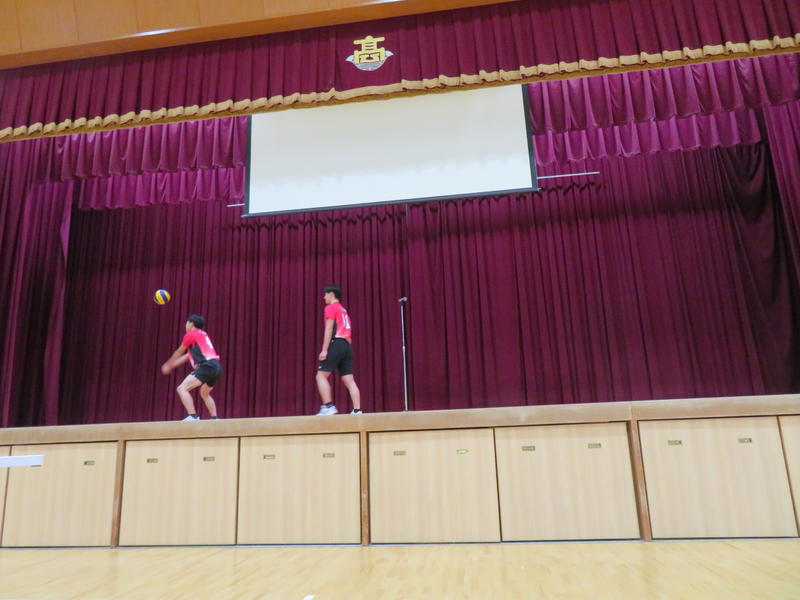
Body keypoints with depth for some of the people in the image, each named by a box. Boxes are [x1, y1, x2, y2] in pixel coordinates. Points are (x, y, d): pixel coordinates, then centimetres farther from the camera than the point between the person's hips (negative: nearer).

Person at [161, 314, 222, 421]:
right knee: (204, 394, 28)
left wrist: (168, 364, 32)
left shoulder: (191, 334, 5)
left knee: (182, 389, -10)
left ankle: (192, 416, -22)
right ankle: (214, 419, 23)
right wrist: (172, 365, 38)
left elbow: (179, 352, 16)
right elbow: (188, 355, 34)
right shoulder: (203, 334, 28)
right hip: (217, 366, 9)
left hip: (207, 366, -9)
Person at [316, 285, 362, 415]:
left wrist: (324, 350, -13)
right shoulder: (344, 310, 27)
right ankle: (357, 410, -5)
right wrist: (346, 348, 18)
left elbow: (329, 329, -8)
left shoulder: (331, 308, 2)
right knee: (349, 380, 2)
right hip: (347, 345, 8)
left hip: (336, 343, -8)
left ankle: (328, 406, -15)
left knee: (321, 375, -5)